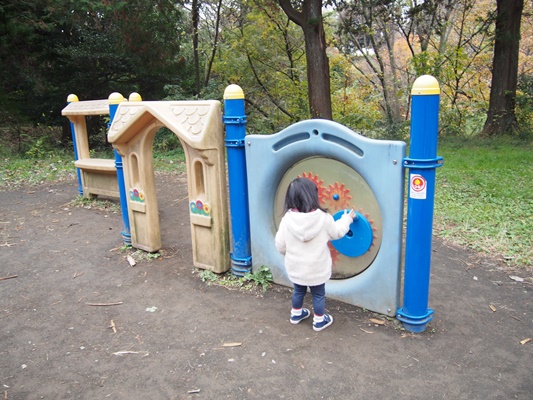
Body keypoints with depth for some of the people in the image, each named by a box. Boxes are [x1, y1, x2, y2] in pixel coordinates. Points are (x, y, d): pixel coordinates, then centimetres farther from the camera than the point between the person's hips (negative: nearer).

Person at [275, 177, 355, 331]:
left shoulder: (287, 219, -17)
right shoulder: (323, 218, -21)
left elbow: (280, 244, -8)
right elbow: (336, 232, -1)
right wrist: (346, 219, 17)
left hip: (295, 268, 2)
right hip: (317, 269, -2)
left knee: (298, 291, 26)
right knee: (318, 294, 19)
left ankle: (296, 314, 45)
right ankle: (319, 320, 35)